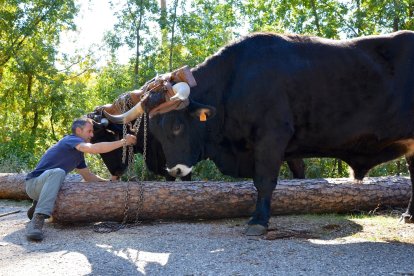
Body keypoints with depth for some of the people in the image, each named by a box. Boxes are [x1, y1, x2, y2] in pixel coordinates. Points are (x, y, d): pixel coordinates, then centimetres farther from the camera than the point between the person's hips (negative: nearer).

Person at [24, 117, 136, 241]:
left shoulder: (78, 153, 12)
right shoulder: (70, 140, -15)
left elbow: (88, 177, 17)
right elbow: (94, 148, -33)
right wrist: (123, 142, -29)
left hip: (50, 184, 9)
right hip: (34, 183, -9)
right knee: (57, 172, -38)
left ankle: (39, 204, 11)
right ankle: (37, 220, -44)